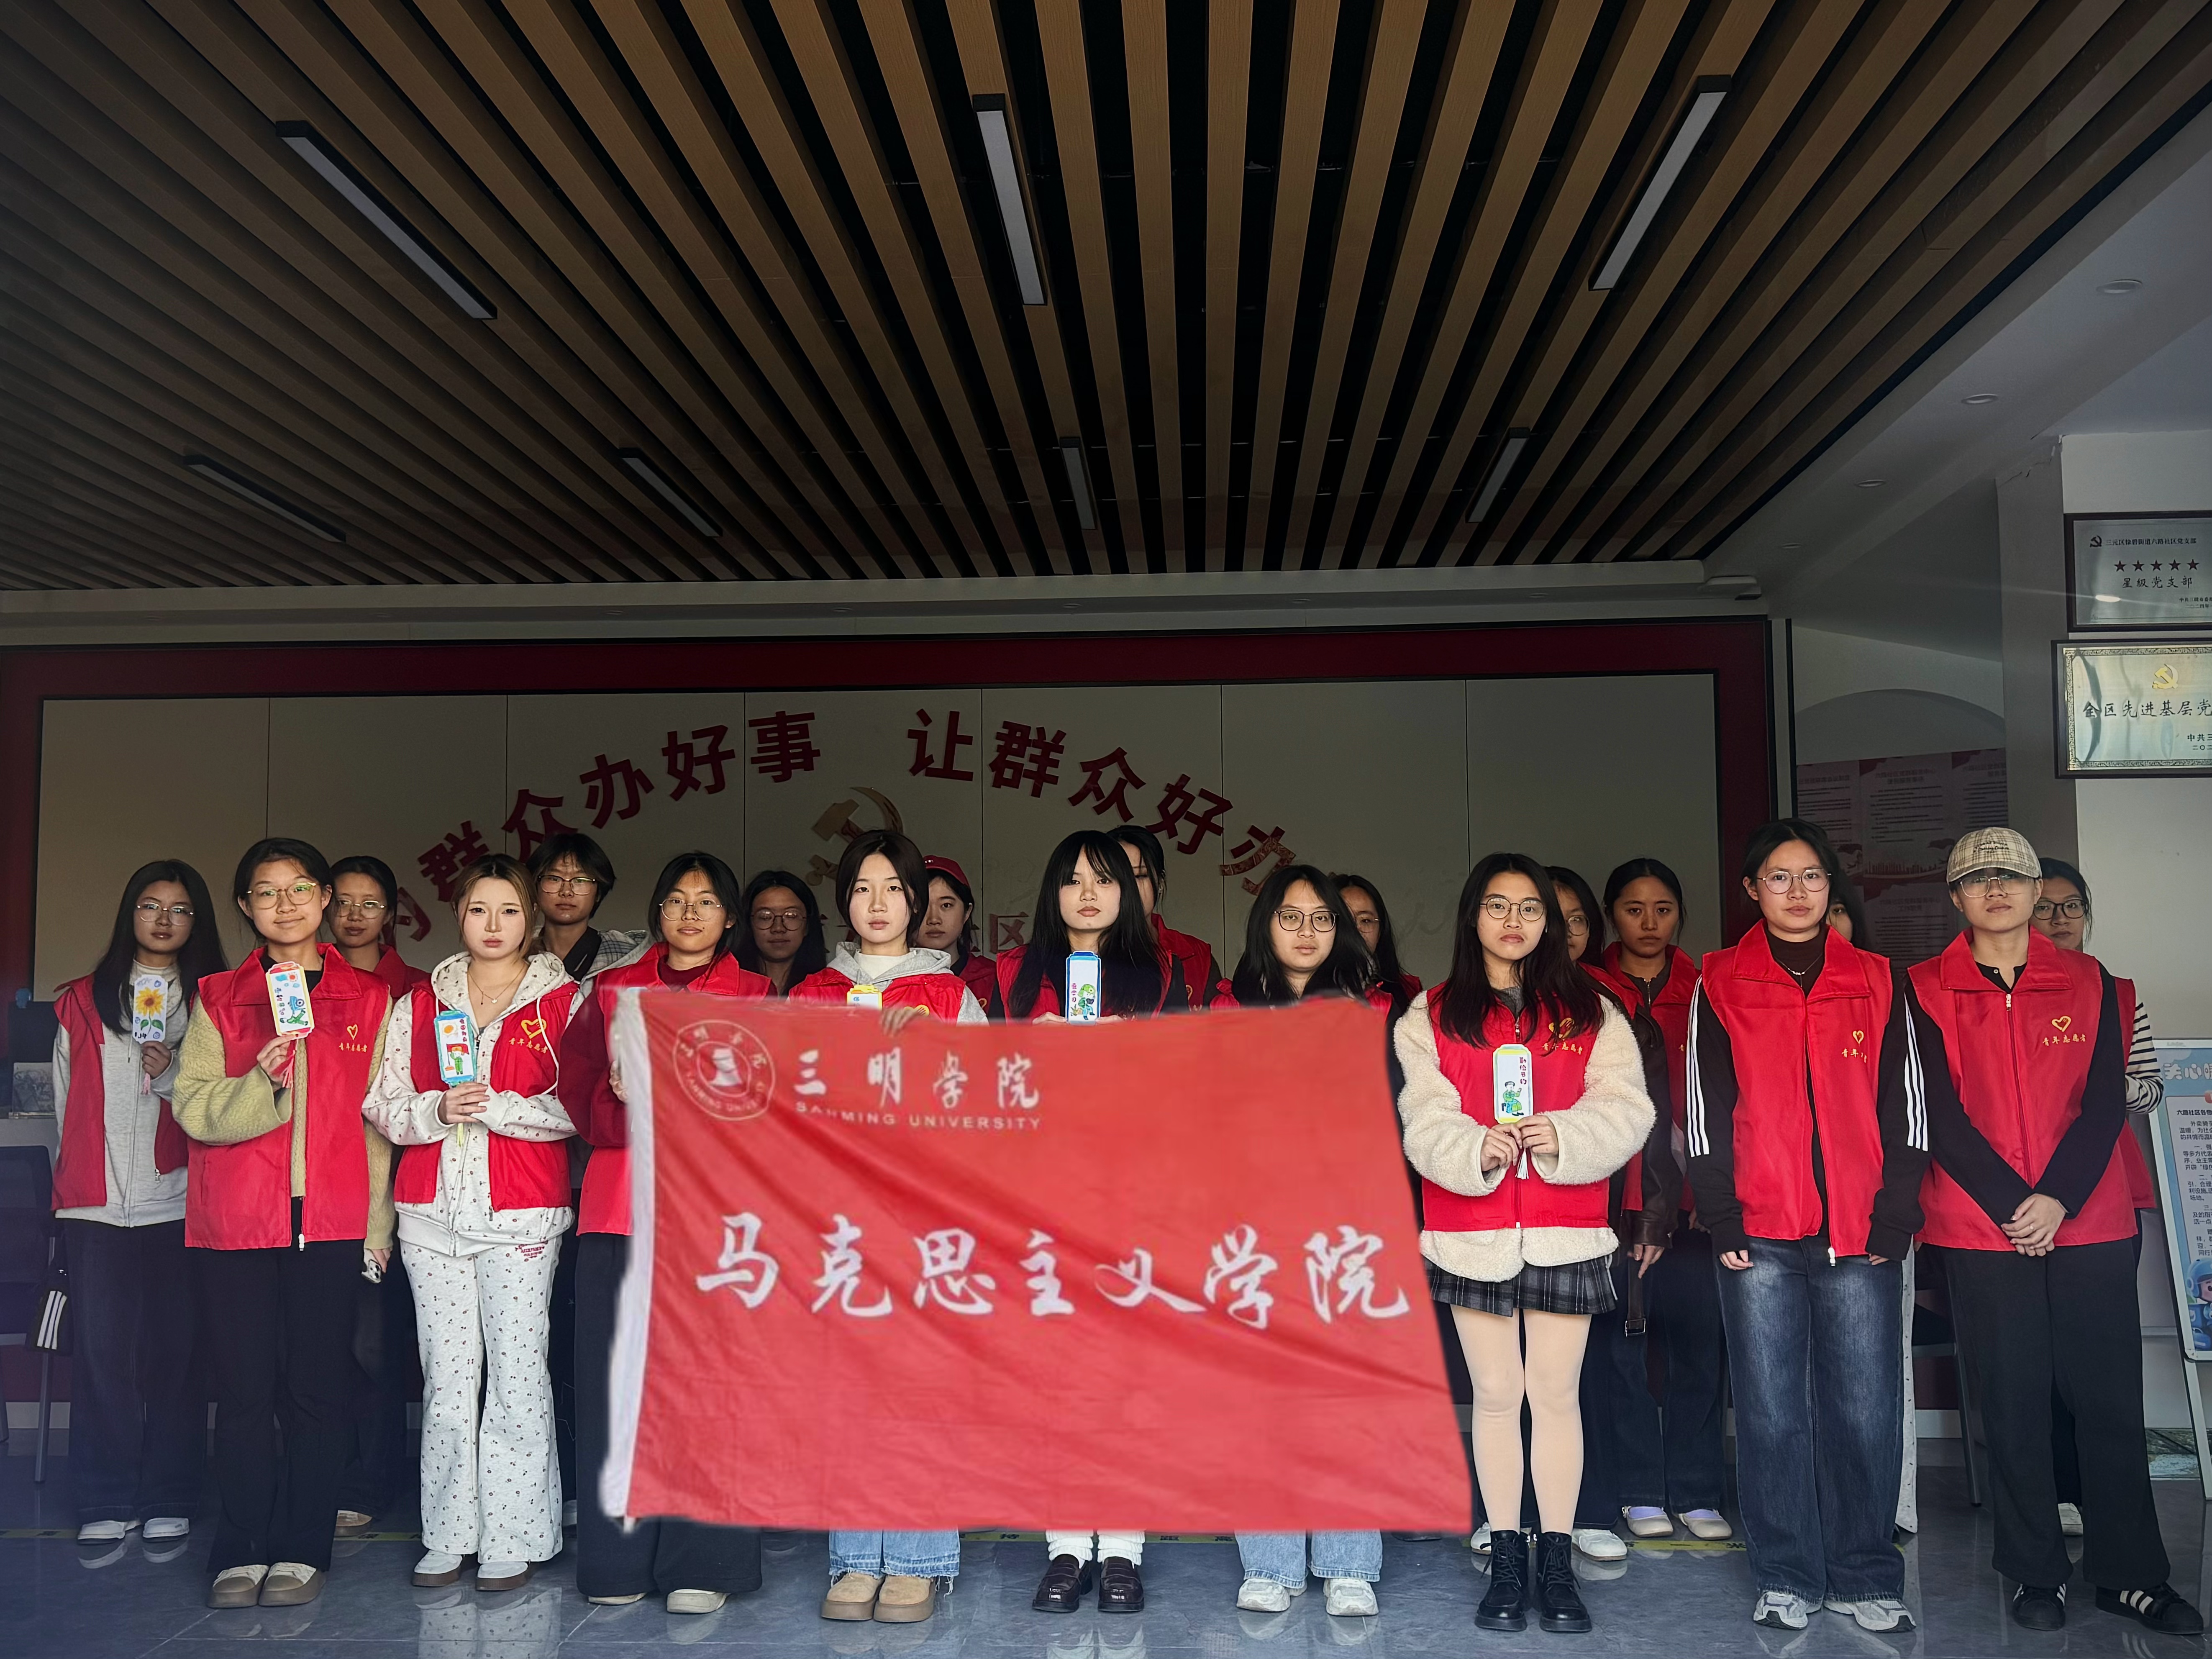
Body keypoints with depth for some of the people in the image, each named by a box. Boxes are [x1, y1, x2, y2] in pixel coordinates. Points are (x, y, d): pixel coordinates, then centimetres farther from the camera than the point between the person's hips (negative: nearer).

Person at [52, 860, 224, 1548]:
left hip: (181, 1202, -1)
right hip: (98, 1204, 1)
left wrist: (173, 1077, -11)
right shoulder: (83, 1001, 13)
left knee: (177, 1351, 0)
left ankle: (168, 1502, 9)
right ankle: (106, 1503, 8)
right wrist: (82, 1173, 11)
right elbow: (67, 1098, 15)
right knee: (102, 1349, -2)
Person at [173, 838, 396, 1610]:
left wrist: (378, 1220, 2)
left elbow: (379, 1117, 7)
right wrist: (261, 1082, -19)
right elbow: (194, 1107, 0)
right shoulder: (219, 998, 10)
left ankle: (301, 1551, 12)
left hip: (330, 1221, 0)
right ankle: (244, 1553, 14)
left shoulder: (369, 997, 8)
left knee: (317, 1388, 1)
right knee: (244, 1390, 2)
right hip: (234, 1224, 1)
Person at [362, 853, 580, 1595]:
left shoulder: (564, 1002, 3)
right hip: (433, 1211, 3)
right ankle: (448, 1535, 16)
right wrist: (439, 1110, -10)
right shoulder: (420, 1003, 13)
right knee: (447, 1373, 6)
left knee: (516, 1373, -2)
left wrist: (494, 1106, -14)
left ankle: (514, 1539, 7)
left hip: (522, 1213, -3)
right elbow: (384, 1104, 9)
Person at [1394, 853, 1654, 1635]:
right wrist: (1475, 1150, -23)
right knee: (1495, 1393, 8)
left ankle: (1556, 1564, 15)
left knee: (1556, 1391, 4)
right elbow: (1424, 1121, -3)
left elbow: (1625, 1109, 0)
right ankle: (1506, 1563, 18)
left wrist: (1565, 1137, -19)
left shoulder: (1590, 1010, 8)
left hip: (1564, 1231, 0)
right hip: (1471, 1229, 0)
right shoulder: (1432, 1015, 6)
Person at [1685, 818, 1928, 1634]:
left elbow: (1905, 1108, 8)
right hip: (1761, 1234, -1)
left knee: (1866, 1412, 1)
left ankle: (1866, 1578, 16)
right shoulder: (1720, 985, 6)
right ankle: (1787, 1580, 15)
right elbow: (1705, 1112, 3)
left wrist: (1895, 1219, 0)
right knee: (1772, 1412, 3)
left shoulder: (1878, 982, 10)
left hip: (1861, 1233, 1)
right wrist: (1721, 1220, -3)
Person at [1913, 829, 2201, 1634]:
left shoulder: (2090, 982, 8)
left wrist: (2058, 1197, -12)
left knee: (2110, 1399, 5)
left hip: (2089, 1223, 2)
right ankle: (2036, 1574, 16)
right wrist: (2011, 1205, -11)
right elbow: (1940, 1113, -4)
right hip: (1982, 1229, -1)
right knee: (2013, 1403, 4)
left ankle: (2130, 1574, 18)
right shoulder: (1928, 990, 2)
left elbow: (2105, 1101, 1)